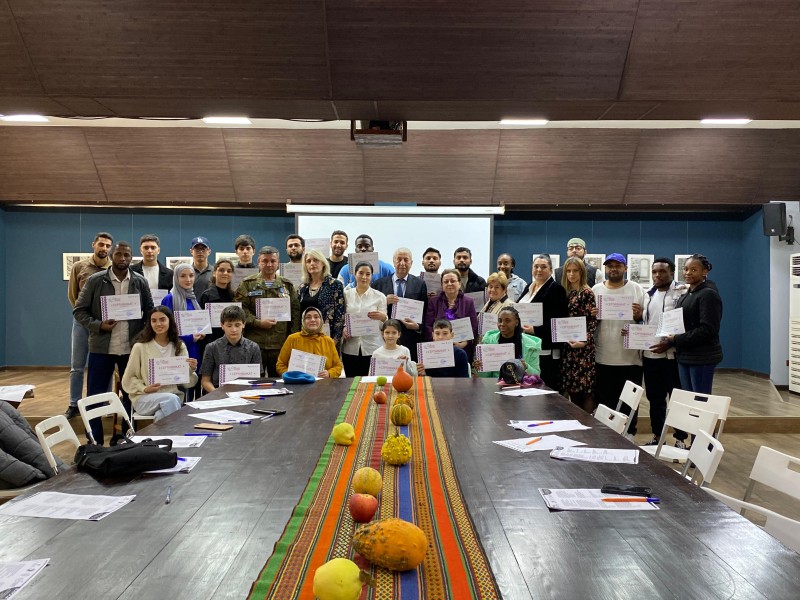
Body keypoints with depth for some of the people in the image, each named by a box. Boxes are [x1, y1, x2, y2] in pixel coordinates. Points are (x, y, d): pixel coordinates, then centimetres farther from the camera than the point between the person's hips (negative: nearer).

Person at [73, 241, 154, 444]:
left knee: (132, 394, 11)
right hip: (101, 347, -1)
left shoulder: (140, 282, 2)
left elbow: (150, 312, 8)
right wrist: (98, 325, -15)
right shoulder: (95, 281, -3)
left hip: (132, 348, 2)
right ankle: (95, 441, 16)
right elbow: (79, 310, 1)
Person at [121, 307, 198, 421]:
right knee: (171, 399, -33)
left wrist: (191, 371, -15)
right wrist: (144, 389, -12)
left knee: (162, 415, -34)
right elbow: (128, 380, 5)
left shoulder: (179, 347, 8)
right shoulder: (140, 347, -1)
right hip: (145, 398, -1)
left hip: (173, 395, 1)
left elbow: (188, 383, 6)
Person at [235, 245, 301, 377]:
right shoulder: (248, 284, 6)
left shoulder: (287, 285, 13)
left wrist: (293, 338, 3)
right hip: (254, 343, -2)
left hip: (281, 344, 2)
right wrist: (258, 322, -13)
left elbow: (295, 311, 11)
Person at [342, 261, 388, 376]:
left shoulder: (380, 296, 2)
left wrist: (382, 317, -18)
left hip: (372, 348, -1)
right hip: (350, 347, 1)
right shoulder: (346, 294, 5)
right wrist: (343, 328, -7)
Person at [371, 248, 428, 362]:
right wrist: (384, 302, -10)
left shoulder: (420, 284, 7)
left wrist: (418, 326, -11)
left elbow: (425, 313, 6)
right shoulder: (379, 284, 9)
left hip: (411, 340, 0)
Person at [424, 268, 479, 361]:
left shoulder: (468, 302, 10)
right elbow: (427, 326, 4)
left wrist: (464, 343, -12)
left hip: (462, 350, 0)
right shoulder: (433, 301, 11)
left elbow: (474, 328, 4)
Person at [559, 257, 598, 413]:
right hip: (567, 346, 7)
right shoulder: (565, 292, 12)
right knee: (571, 387, 10)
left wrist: (584, 341, -22)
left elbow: (592, 320, -12)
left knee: (586, 388, -4)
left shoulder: (587, 293, -7)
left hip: (582, 347, -7)